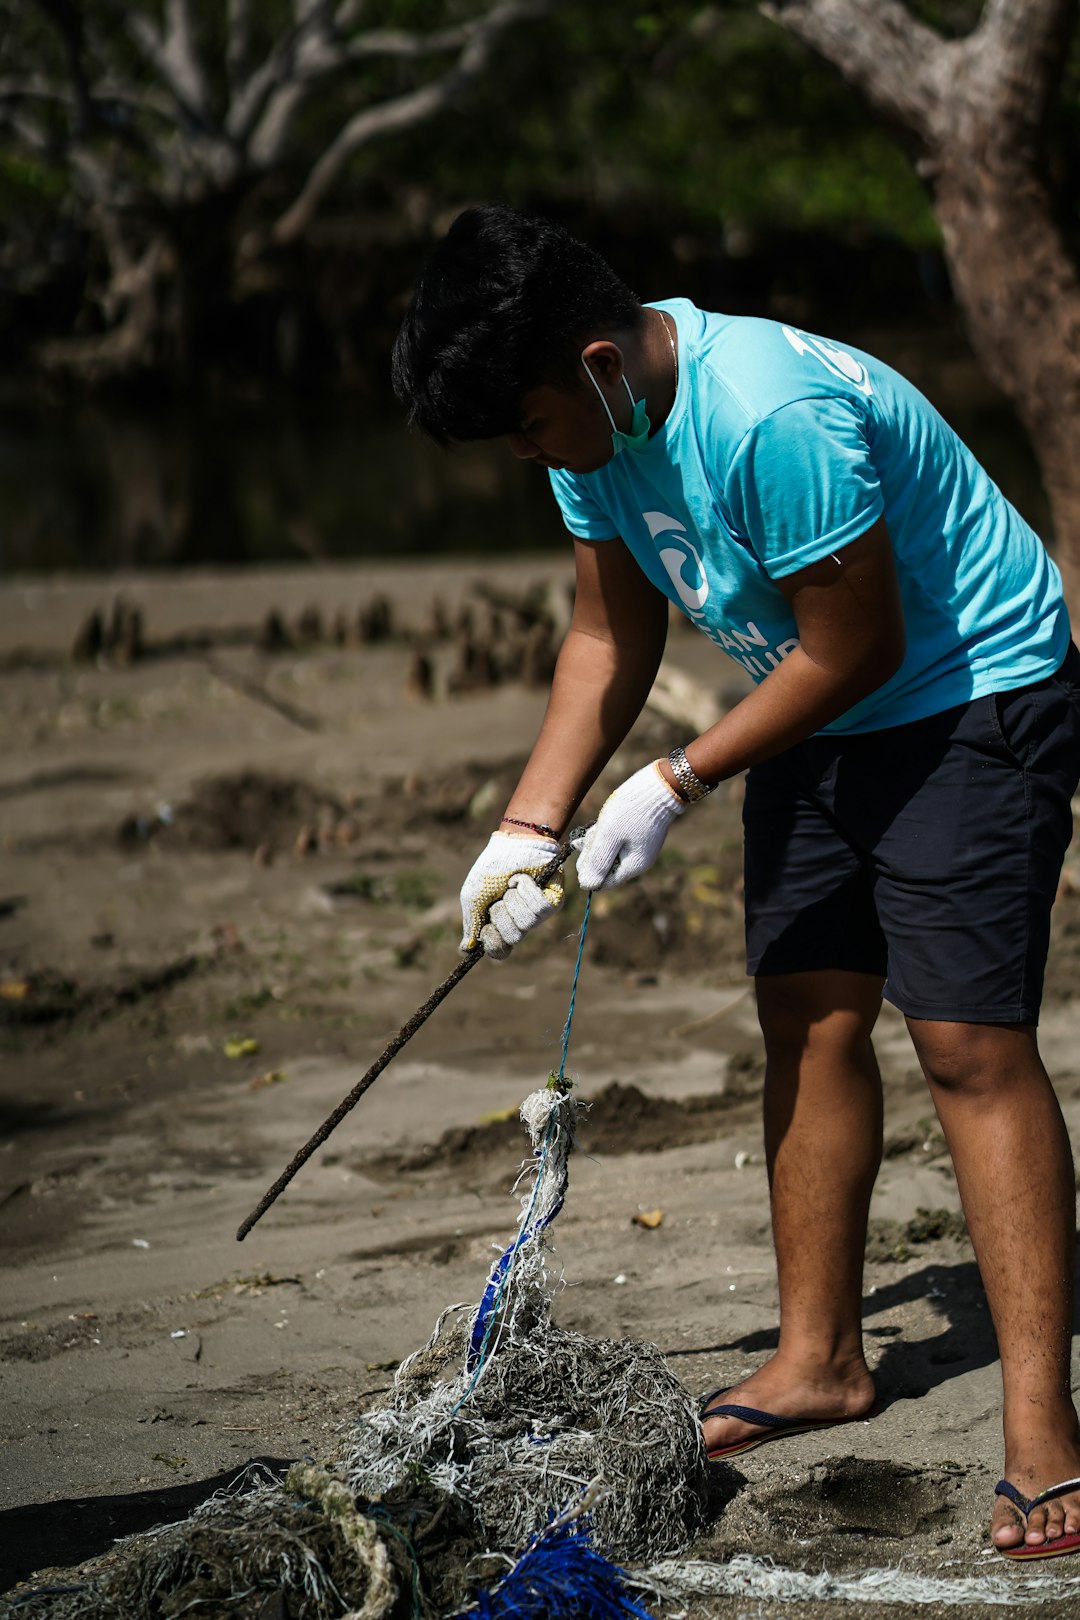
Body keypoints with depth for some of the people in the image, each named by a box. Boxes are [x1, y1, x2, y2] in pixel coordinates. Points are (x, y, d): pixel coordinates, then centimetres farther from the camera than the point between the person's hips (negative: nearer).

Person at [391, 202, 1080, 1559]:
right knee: (807, 1016, 10)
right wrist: (527, 830, -2)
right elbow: (612, 637, 6)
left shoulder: (776, 419, -33)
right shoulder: (593, 428, -5)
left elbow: (856, 644, -24)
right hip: (820, 721, 9)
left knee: (970, 1041, -15)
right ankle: (818, 1357, 23)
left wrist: (676, 786, -17)